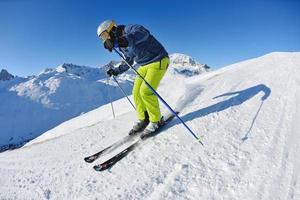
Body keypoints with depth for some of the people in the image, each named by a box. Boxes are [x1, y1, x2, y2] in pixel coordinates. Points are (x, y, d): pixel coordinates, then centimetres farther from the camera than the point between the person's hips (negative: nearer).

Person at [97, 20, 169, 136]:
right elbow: (128, 62, 22)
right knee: (136, 93, 0)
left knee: (146, 91, -18)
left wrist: (126, 40, -54)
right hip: (144, 65, 9)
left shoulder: (131, 29, -15)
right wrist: (116, 71, 14)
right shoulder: (122, 45, 10)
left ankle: (156, 120, -1)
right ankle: (143, 119, 14)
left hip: (158, 61, -8)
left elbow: (143, 34, -39)